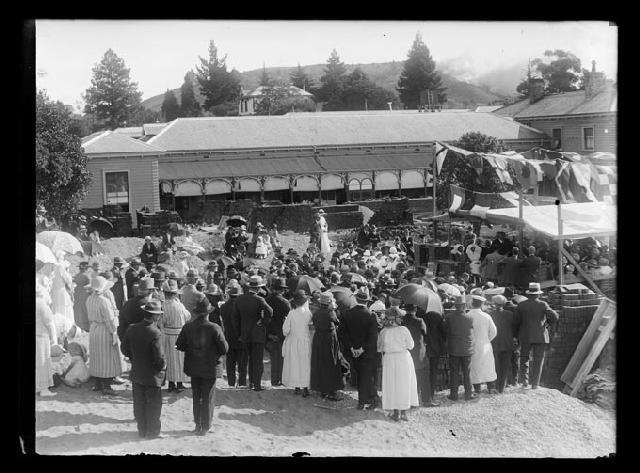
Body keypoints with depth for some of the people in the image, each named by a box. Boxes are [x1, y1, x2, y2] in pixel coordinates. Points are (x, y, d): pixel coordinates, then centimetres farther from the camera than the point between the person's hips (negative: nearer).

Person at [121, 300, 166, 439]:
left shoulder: (131, 329, -5)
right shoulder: (155, 333, -24)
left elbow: (124, 350, 4)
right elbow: (159, 357, -23)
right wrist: (163, 366, -3)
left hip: (136, 374, 6)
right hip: (152, 375, -5)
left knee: (139, 403, 16)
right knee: (153, 404, 10)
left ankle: (142, 430, 26)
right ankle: (152, 432, 19)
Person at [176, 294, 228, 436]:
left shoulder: (188, 327, -10)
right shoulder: (214, 328, -20)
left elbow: (179, 345, -3)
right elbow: (224, 349, -15)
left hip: (194, 368, 3)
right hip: (210, 368, -3)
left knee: (196, 397, 18)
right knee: (208, 398, 9)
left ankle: (198, 425, 26)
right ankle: (205, 427, 15)